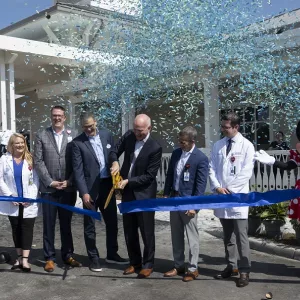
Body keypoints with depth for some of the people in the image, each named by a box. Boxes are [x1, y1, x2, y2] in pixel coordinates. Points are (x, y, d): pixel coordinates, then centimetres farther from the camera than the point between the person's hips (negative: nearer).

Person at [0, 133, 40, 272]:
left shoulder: (30, 159, 1)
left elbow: (35, 180, -2)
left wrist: (31, 197, -12)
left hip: (28, 202, -1)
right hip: (12, 202, 1)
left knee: (27, 228, -5)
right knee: (16, 229, 9)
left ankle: (25, 259, -6)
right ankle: (20, 257, 18)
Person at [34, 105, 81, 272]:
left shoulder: (72, 136, 3)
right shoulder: (42, 136, 3)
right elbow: (38, 162, -2)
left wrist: (69, 181, -8)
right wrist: (50, 182, -9)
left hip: (68, 188, 1)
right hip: (49, 188, -1)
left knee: (66, 224, 12)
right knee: (49, 225, 5)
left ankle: (68, 255, 22)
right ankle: (50, 258, 15)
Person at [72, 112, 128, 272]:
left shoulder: (106, 135, 4)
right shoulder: (77, 142, -8)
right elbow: (78, 169, -10)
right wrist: (84, 192, -15)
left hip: (107, 185, 4)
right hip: (91, 188, -4)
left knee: (112, 222, 14)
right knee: (90, 226, 6)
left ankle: (112, 254, 30)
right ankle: (94, 258, 20)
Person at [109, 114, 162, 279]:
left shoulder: (155, 148, -18)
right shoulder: (129, 136, -3)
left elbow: (149, 176, -17)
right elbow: (114, 151, 7)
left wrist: (128, 181, -21)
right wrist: (114, 162, -16)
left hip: (144, 194, -6)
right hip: (127, 192, 6)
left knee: (146, 231, 4)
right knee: (129, 230, 14)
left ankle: (148, 264, 19)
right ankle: (134, 262, 28)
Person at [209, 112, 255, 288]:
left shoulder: (246, 145, -2)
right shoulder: (218, 145, 10)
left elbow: (247, 172, -8)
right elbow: (212, 168, 8)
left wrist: (230, 189, -12)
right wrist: (217, 187, -8)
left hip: (238, 196, -5)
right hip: (221, 196, 5)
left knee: (241, 236, -4)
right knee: (228, 235, 13)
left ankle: (244, 271, 4)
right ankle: (231, 266, 24)